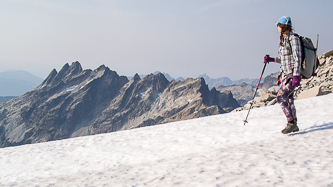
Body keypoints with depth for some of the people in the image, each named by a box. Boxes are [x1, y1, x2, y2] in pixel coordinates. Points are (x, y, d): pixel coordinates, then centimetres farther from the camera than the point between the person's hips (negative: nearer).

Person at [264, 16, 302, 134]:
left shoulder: (294, 39, -14)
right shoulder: (283, 40, 13)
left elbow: (297, 58, -19)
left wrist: (296, 76, -24)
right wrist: (271, 59, 9)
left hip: (292, 75, -9)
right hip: (285, 74, 9)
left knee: (280, 97, -16)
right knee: (288, 99, 10)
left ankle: (291, 123, -10)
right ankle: (294, 125, 18)